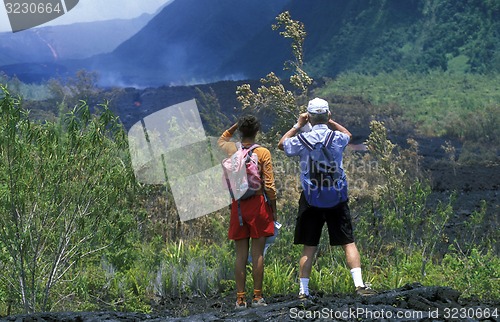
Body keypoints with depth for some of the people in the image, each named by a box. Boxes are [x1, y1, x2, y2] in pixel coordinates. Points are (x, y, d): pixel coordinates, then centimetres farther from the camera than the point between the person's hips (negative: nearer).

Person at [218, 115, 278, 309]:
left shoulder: (230, 149, 3)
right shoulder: (263, 153, -5)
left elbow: (221, 140, 30)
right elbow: (269, 185, -6)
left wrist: (235, 126, 20)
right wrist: (274, 209, 2)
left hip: (238, 206, 3)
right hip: (258, 204, -3)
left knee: (240, 255, 5)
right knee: (258, 253, 0)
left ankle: (240, 299, 5)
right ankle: (257, 297, 1)